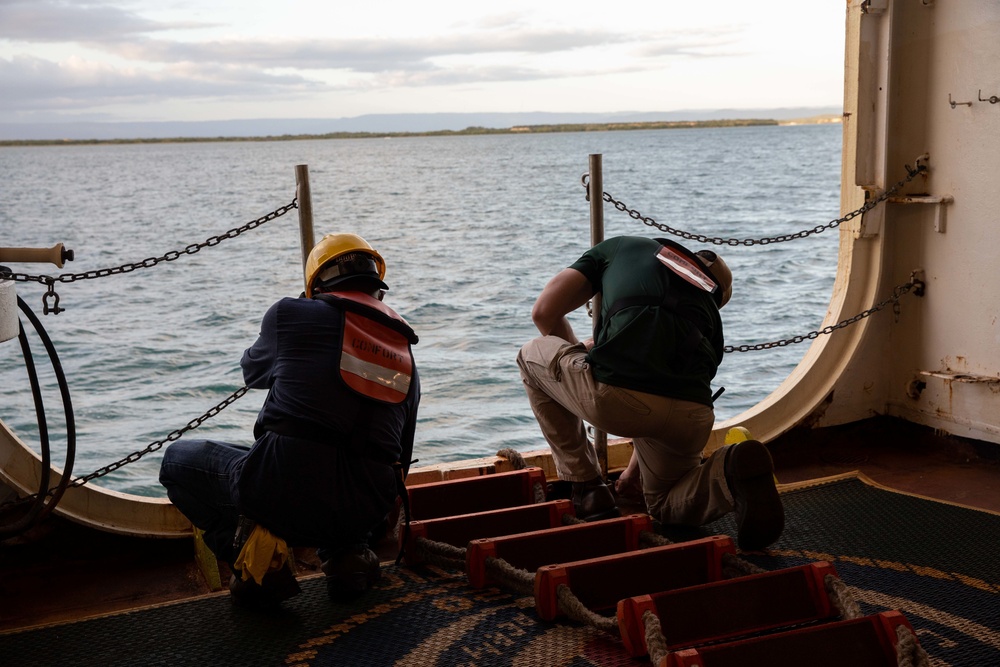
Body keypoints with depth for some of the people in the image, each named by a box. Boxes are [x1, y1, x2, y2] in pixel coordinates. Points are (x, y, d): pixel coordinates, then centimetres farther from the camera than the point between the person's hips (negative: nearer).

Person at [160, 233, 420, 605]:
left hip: (284, 494, -5)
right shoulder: (404, 354, 17)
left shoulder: (292, 314, 3)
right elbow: (401, 457, 24)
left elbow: (253, 371, 25)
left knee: (179, 459, 22)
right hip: (362, 512, 5)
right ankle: (346, 552, 13)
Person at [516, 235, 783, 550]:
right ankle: (731, 468, 1)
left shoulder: (621, 246, 27)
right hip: (690, 416, 4)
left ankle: (587, 489, 26)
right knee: (667, 505, 35)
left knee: (533, 355, 30)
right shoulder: (710, 310, 32)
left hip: (615, 396, -4)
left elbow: (544, 312, 19)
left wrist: (580, 353, 41)